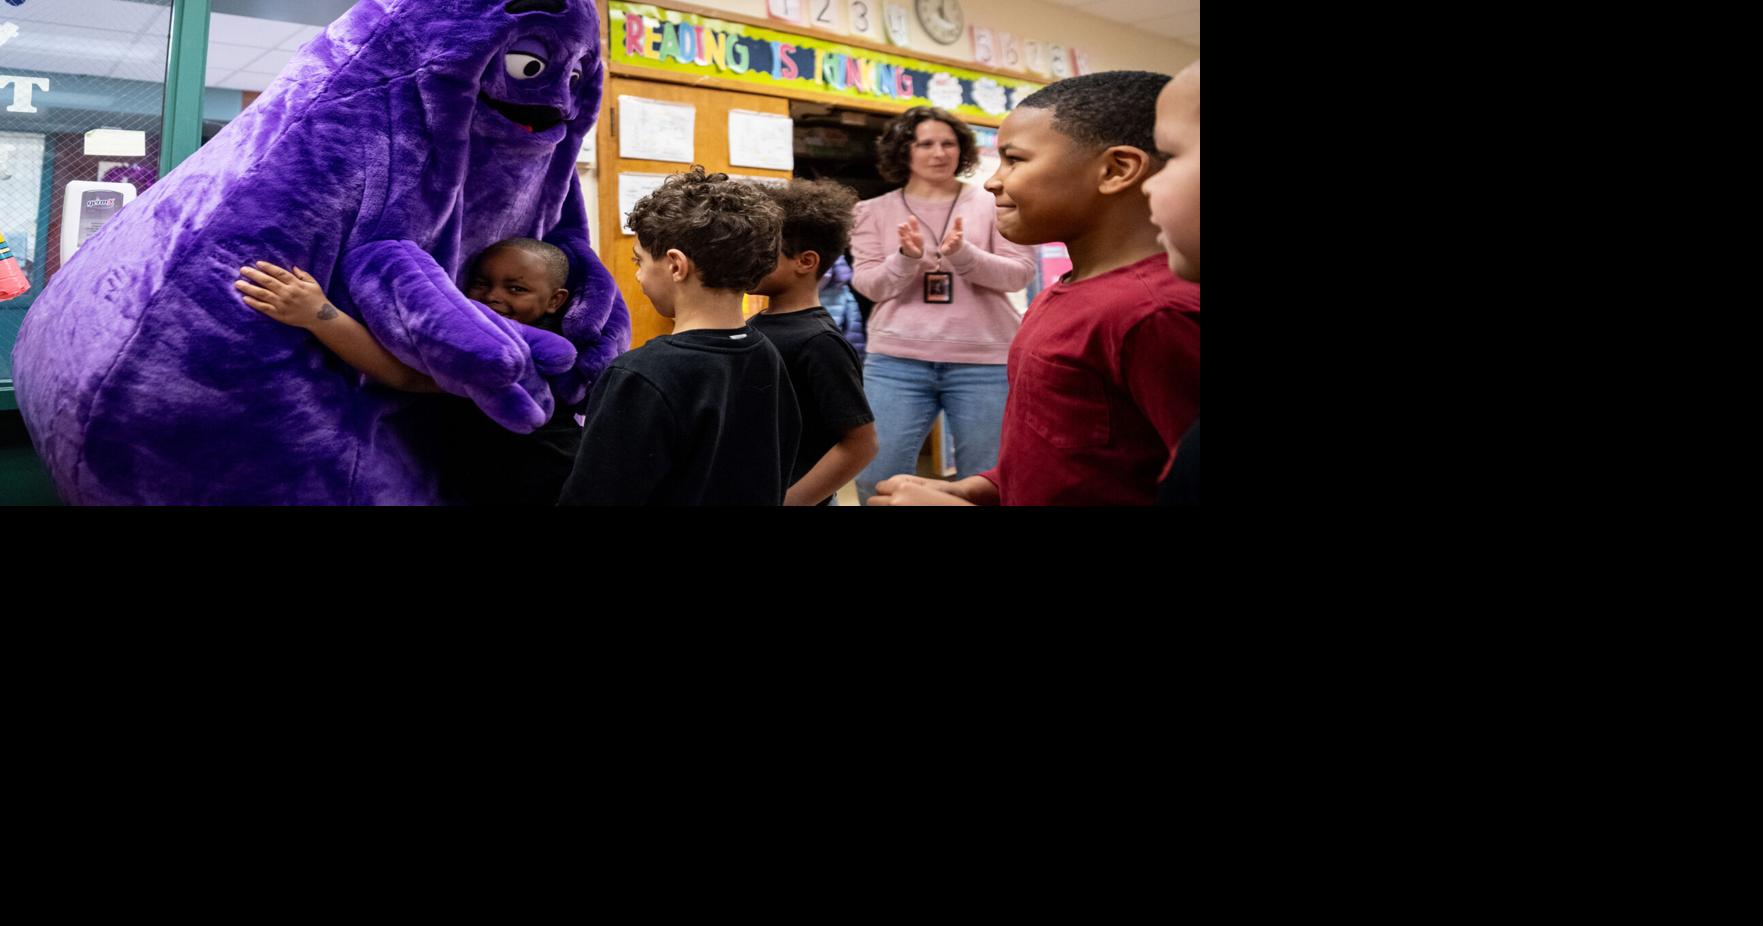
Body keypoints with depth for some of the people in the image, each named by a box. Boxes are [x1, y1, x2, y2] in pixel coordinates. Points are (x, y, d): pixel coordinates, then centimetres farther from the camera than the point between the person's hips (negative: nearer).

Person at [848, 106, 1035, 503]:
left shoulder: (991, 205, 5)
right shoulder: (875, 211, 8)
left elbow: (1019, 273, -2)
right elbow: (869, 285, 2)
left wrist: (963, 255, -18)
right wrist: (907, 258, -18)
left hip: (984, 360, 0)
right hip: (896, 359, 1)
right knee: (876, 478, 2)